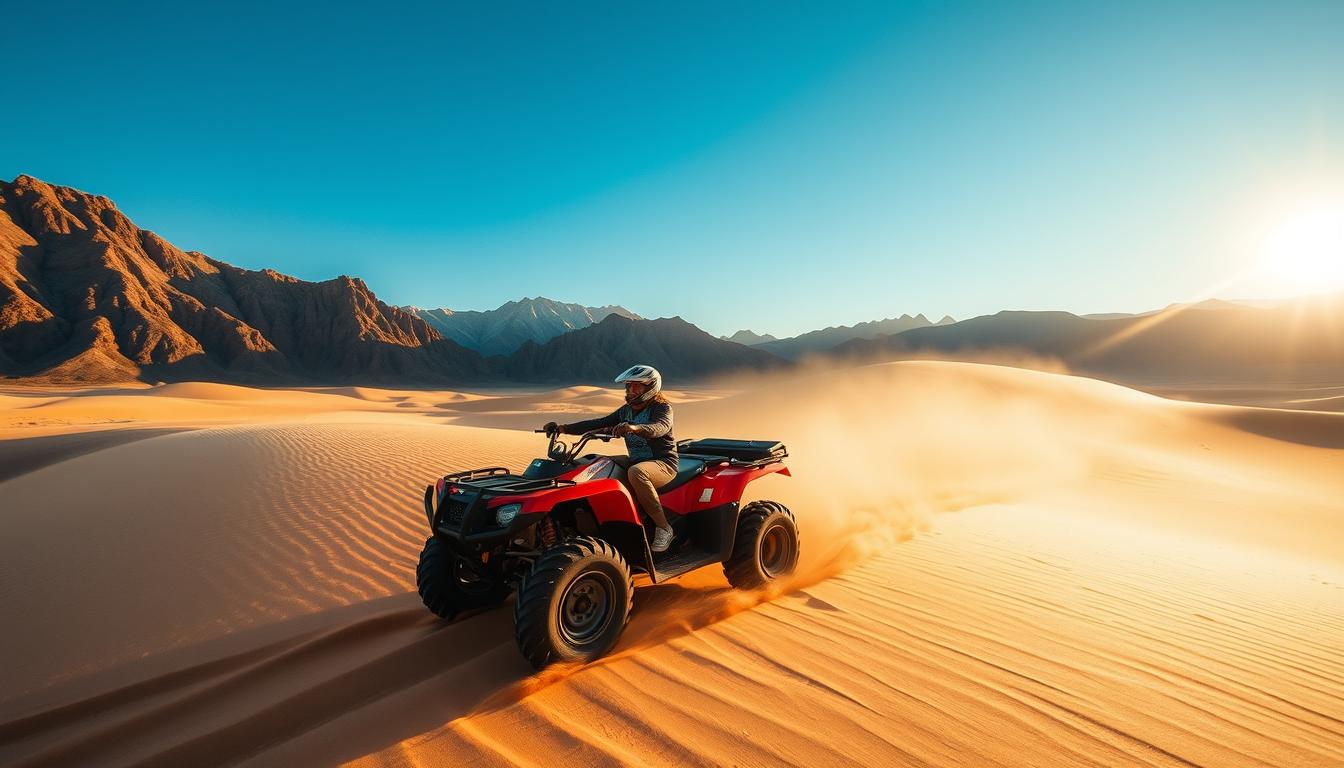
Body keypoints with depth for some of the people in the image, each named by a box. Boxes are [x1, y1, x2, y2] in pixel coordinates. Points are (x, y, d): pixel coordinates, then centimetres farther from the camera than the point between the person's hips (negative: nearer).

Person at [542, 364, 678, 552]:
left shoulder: (662, 407, -10)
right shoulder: (626, 411, 10)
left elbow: (660, 427, -33)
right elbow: (598, 423, 3)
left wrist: (635, 428, -54)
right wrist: (564, 428, -8)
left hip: (663, 463, -8)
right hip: (635, 460, 8)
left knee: (636, 472, -38)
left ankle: (663, 528, -26)